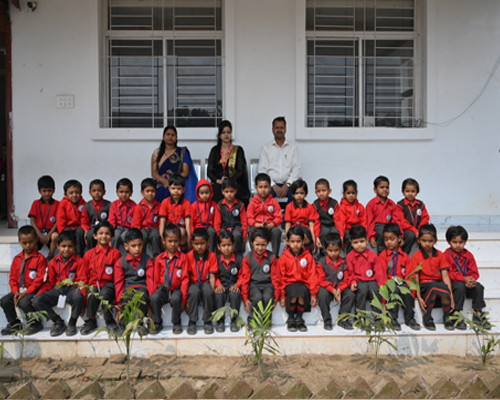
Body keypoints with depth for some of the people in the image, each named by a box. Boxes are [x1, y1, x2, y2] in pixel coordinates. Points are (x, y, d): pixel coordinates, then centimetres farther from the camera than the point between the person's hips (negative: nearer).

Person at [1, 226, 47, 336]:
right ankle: (14, 323, 9)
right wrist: (16, 292, -8)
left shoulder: (40, 258, -9)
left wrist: (26, 292, -19)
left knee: (24, 302, -30)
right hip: (19, 290, 6)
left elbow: (39, 279, -14)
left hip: (34, 290, -6)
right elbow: (12, 278, 9)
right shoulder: (17, 259, 9)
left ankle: (36, 324, -5)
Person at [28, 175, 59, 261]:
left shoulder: (56, 204, 3)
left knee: (55, 236, -35)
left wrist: (49, 235, -15)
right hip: (38, 230, 1)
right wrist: (39, 234, -12)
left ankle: (50, 257, -14)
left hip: (51, 231, -1)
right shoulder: (36, 203, 8)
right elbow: (32, 220, 1)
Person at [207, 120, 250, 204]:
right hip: (217, 184, 2)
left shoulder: (238, 150, 13)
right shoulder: (215, 150, 18)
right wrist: (218, 181, -9)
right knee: (214, 190, -34)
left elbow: (241, 171, 3)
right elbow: (209, 171, 11)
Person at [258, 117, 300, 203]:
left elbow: (296, 168, 4)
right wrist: (274, 186, -12)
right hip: (271, 183, 0)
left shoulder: (293, 147, 11)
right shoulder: (266, 147, 10)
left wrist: (287, 185, -12)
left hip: (288, 184, 1)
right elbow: (262, 170, 3)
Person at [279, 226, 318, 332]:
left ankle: (299, 319, -10)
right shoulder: (284, 257, 3)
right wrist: (282, 295, -2)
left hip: (304, 285, 1)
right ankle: (290, 319, -12)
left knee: (302, 292, -34)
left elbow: (312, 276, 3)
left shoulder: (308, 257, 6)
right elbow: (282, 277, 3)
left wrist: (313, 294, -5)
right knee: (294, 292, -35)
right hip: (289, 285, -1)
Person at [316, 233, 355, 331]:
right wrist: (332, 290, -19)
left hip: (340, 287, 3)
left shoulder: (343, 263, 5)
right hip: (326, 287, -3)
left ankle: (343, 320, -6)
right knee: (322, 295, -34)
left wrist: (339, 289, -17)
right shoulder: (321, 262, -3)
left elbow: (346, 280, 3)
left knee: (351, 295, -23)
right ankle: (327, 321, -15)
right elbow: (322, 280, -7)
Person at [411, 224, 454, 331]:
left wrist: (451, 295, -10)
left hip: (438, 283, 3)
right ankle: (427, 318, -17)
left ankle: (446, 318, -9)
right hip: (424, 285, -2)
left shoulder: (439, 255, 8)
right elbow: (415, 278, -5)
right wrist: (419, 297, -15)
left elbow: (445, 275, 0)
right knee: (434, 287, -37)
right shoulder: (416, 256, 0)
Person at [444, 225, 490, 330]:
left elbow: (474, 272, 5)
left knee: (478, 287, -21)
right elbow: (449, 273, -15)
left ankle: (478, 314, -4)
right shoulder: (446, 255, -8)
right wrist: (464, 279, -27)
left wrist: (471, 279, -18)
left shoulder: (468, 255, 7)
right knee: (460, 287, -34)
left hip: (467, 283, 5)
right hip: (452, 283, -4)